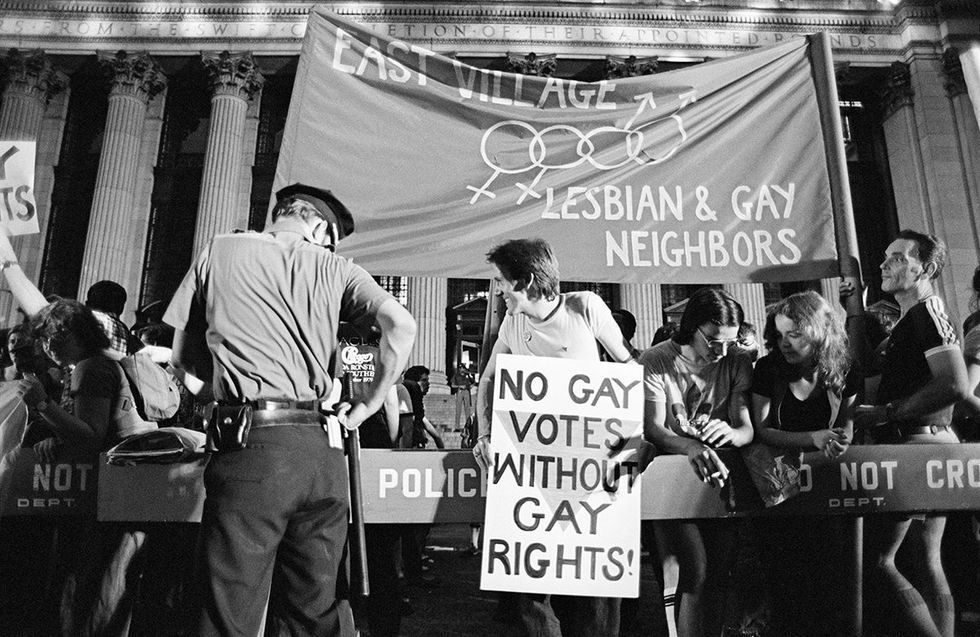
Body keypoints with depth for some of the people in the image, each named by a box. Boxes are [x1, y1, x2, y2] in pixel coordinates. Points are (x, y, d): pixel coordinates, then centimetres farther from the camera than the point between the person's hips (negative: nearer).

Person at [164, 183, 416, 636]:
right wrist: (367, 405, 7)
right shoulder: (334, 267, 12)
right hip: (321, 447, 2)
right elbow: (401, 326, -2)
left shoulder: (219, 251, 11)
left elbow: (183, 357, 13)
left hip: (251, 445, -2)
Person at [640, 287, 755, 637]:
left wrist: (730, 432, -28)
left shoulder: (738, 362, 1)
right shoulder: (655, 362, -8)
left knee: (719, 569, -6)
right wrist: (692, 447, -37)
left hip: (718, 475, 3)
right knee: (696, 568, -15)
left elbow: (747, 429, -3)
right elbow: (653, 429, -16)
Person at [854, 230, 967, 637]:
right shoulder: (912, 317, 19)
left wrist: (885, 413, -20)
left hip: (919, 444, -11)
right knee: (927, 561, 13)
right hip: (927, 445, 11)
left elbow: (955, 386, -24)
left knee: (876, 559, -9)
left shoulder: (927, 312, -12)